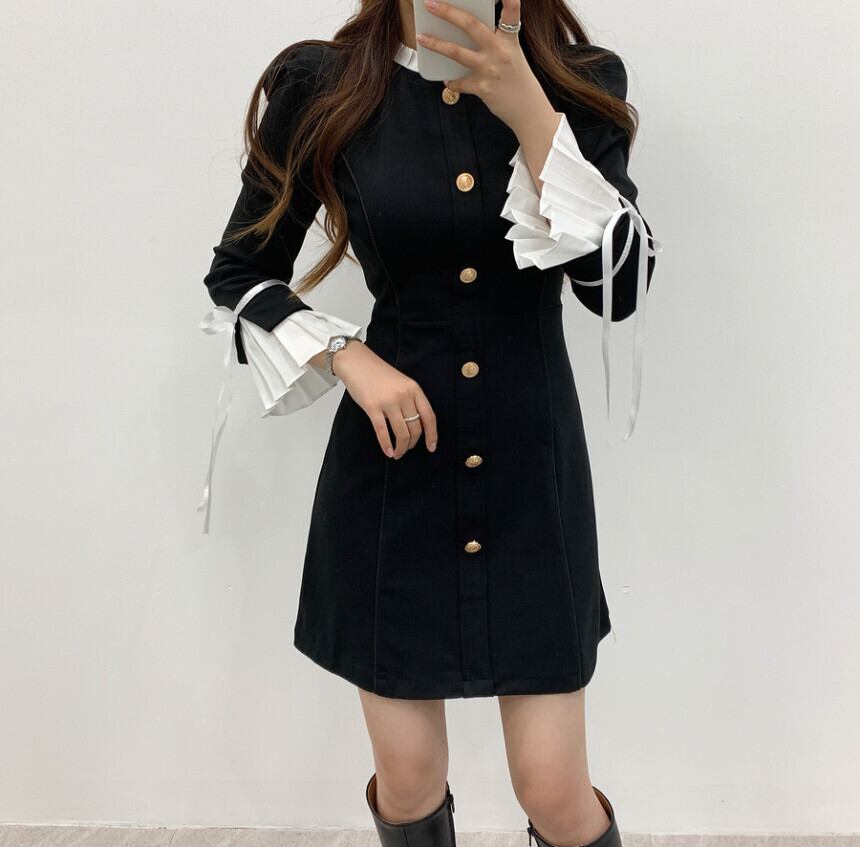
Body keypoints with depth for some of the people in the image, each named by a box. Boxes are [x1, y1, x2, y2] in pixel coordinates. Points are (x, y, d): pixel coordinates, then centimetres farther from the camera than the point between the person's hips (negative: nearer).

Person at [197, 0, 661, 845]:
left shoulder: (582, 82, 1)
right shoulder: (322, 86, -4)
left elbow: (621, 287, -10)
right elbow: (236, 278, 4)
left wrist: (528, 112, -18)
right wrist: (347, 357, -13)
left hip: (533, 466, 1)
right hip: (392, 466, 0)